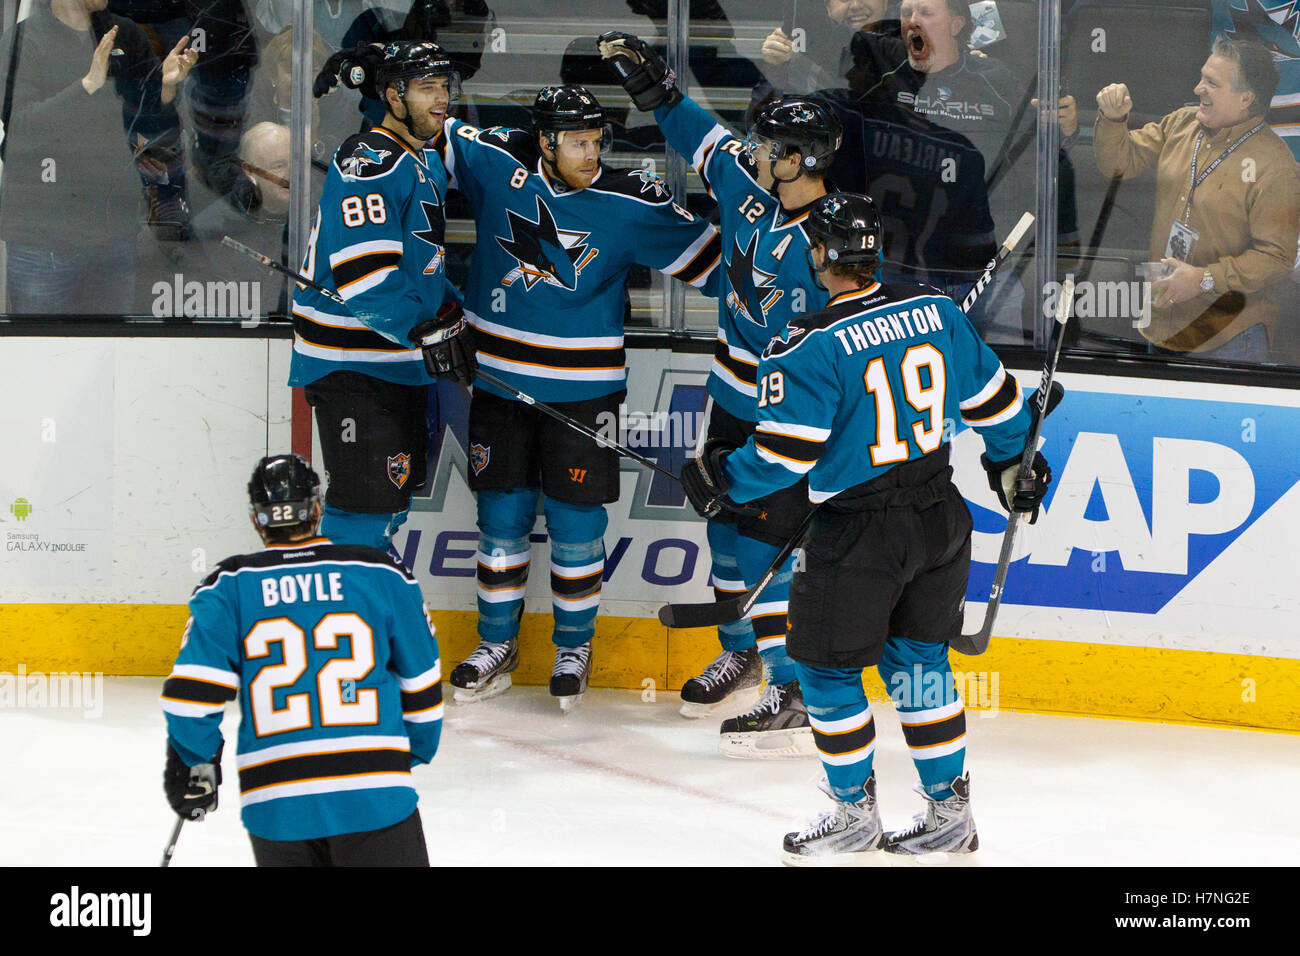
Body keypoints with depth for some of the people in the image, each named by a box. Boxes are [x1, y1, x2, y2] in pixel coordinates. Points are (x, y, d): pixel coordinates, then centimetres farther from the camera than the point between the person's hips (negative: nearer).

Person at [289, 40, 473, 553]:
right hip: (351, 364, -10)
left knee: (393, 492, 18)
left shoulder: (428, 163, 16)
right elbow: (361, 271, -27)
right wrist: (422, 329, -29)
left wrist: (452, 309, 15)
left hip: (403, 361, 10)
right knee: (365, 502, -14)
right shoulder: (369, 162, -18)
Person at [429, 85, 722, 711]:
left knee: (575, 519, 1)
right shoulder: (497, 165, -7)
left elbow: (706, 255, -5)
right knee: (502, 516, 10)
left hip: (583, 388, -2)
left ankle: (574, 646, 21)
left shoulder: (630, 202, -12)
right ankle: (497, 644, 26)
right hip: (500, 381, 2)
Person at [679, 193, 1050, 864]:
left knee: (827, 665, 10)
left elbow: (787, 454, -17)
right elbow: (992, 395, 12)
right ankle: (949, 811, 22)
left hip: (860, 530, -6)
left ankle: (854, 814, 19)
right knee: (917, 656, 18)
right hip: (939, 514, 6)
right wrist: (1013, 462, 30)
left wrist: (721, 479, 1)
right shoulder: (936, 312, 1)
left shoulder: (808, 347, -17)